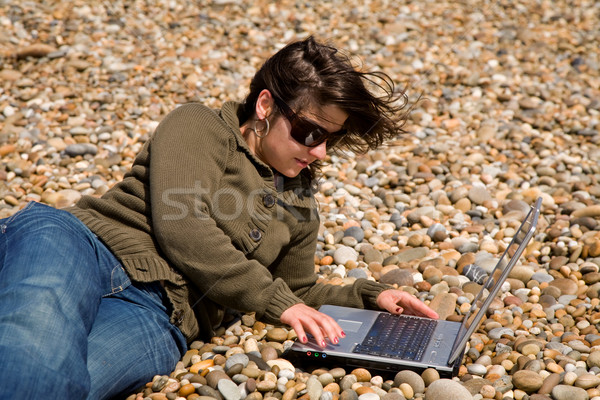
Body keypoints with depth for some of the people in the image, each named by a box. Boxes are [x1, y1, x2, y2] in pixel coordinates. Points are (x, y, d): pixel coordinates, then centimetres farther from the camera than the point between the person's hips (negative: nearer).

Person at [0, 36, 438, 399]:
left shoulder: (300, 207, 25)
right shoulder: (200, 127, 7)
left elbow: (298, 293, 35)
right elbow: (180, 226, -8)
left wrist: (369, 296, 18)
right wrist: (276, 299, -8)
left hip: (156, 314, 3)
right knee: (38, 359, -41)